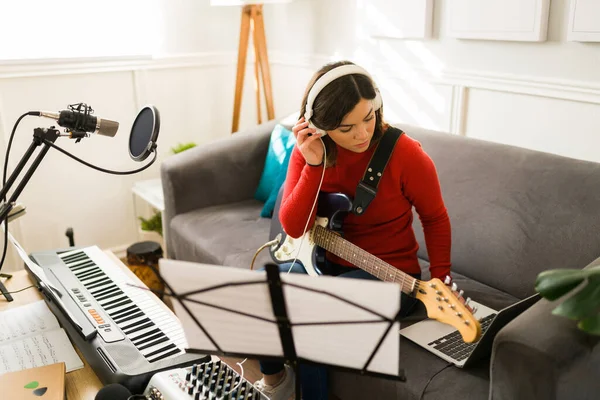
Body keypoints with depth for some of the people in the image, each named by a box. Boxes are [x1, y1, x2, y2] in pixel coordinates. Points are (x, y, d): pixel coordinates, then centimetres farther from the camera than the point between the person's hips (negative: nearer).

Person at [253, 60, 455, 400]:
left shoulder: (406, 154, -18)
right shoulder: (308, 150, -7)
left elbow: (435, 218, -3)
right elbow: (293, 227, -15)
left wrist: (441, 281, -11)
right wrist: (314, 164, -25)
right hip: (326, 263, 5)